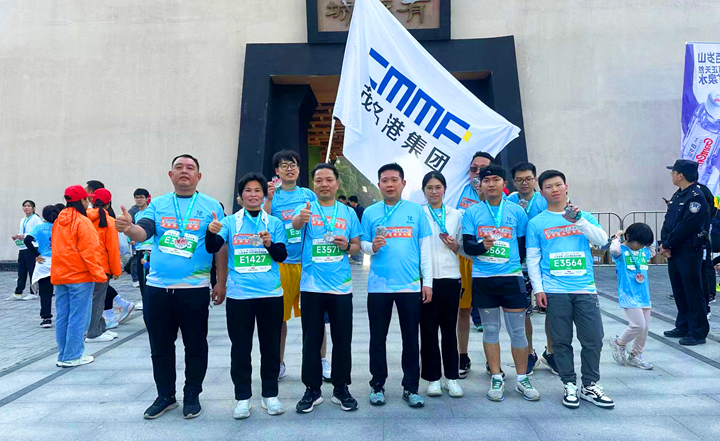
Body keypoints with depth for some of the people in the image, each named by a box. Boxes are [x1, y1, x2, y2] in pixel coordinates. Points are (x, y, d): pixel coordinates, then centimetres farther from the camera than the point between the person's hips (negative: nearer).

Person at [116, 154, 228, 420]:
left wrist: (221, 283, -3)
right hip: (157, 288, 3)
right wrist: (128, 228, -30)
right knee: (160, 346, 13)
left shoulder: (212, 206, 1)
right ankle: (165, 396, 29)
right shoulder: (157, 204, 8)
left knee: (195, 346, 8)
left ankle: (192, 396, 25)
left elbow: (221, 247, 0)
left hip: (194, 288, -2)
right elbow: (143, 233, -6)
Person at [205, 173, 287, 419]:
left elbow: (282, 255, 2)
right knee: (240, 347, 6)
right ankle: (242, 397, 19)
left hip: (271, 294, 1)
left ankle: (270, 394, 24)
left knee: (270, 345, 9)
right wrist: (211, 232, -27)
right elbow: (212, 248, -7)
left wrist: (270, 244, -18)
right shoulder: (230, 222, 4)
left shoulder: (274, 223, 6)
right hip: (239, 295, -1)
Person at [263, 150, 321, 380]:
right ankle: (279, 363, 23)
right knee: (279, 315, 7)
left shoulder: (309, 195, 9)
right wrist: (268, 199, -16)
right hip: (282, 263, -1)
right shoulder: (273, 196, 5)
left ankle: (322, 360, 19)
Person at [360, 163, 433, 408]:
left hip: (410, 285, 0)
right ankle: (377, 385, 24)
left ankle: (411, 387, 22)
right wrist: (372, 247, -16)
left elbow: (425, 248, 3)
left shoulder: (416, 211, 3)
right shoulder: (370, 212, 4)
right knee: (378, 337, 8)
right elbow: (363, 244, 7)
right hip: (379, 285, 0)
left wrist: (427, 281, 0)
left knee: (411, 338, 8)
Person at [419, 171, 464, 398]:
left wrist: (454, 245, -6)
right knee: (428, 329, 4)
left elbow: (461, 247, 16)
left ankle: (452, 377, 20)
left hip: (450, 277, 2)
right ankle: (433, 378, 17)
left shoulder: (456, 215, 11)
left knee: (449, 328, 8)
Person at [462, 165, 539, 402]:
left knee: (517, 330, 4)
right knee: (490, 329, 9)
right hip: (482, 278, 0)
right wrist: (482, 246, -22)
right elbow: (467, 245, -4)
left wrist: (516, 264, 4)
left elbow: (525, 246, 11)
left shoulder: (517, 211, 5)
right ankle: (496, 378, 21)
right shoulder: (472, 212, 4)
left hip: (511, 277, 0)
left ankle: (522, 379, 20)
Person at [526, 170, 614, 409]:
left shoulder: (583, 216, 10)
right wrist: (538, 289, -3)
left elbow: (603, 240, -4)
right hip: (555, 291, -1)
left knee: (593, 339, 3)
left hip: (585, 288, 2)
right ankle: (570, 386, 19)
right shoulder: (536, 223, 5)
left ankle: (590, 386, 20)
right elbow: (532, 259, 4)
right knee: (561, 341, 4)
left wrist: (578, 220, -15)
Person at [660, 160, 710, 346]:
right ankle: (683, 327, 25)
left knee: (693, 292, -2)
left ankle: (698, 332, 6)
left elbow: (685, 227, -20)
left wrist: (667, 245, -13)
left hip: (689, 252, -9)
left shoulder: (696, 197, -14)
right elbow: (668, 222, 10)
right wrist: (664, 244, -4)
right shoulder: (677, 196, 14)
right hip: (674, 252, 9)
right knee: (679, 290, 15)